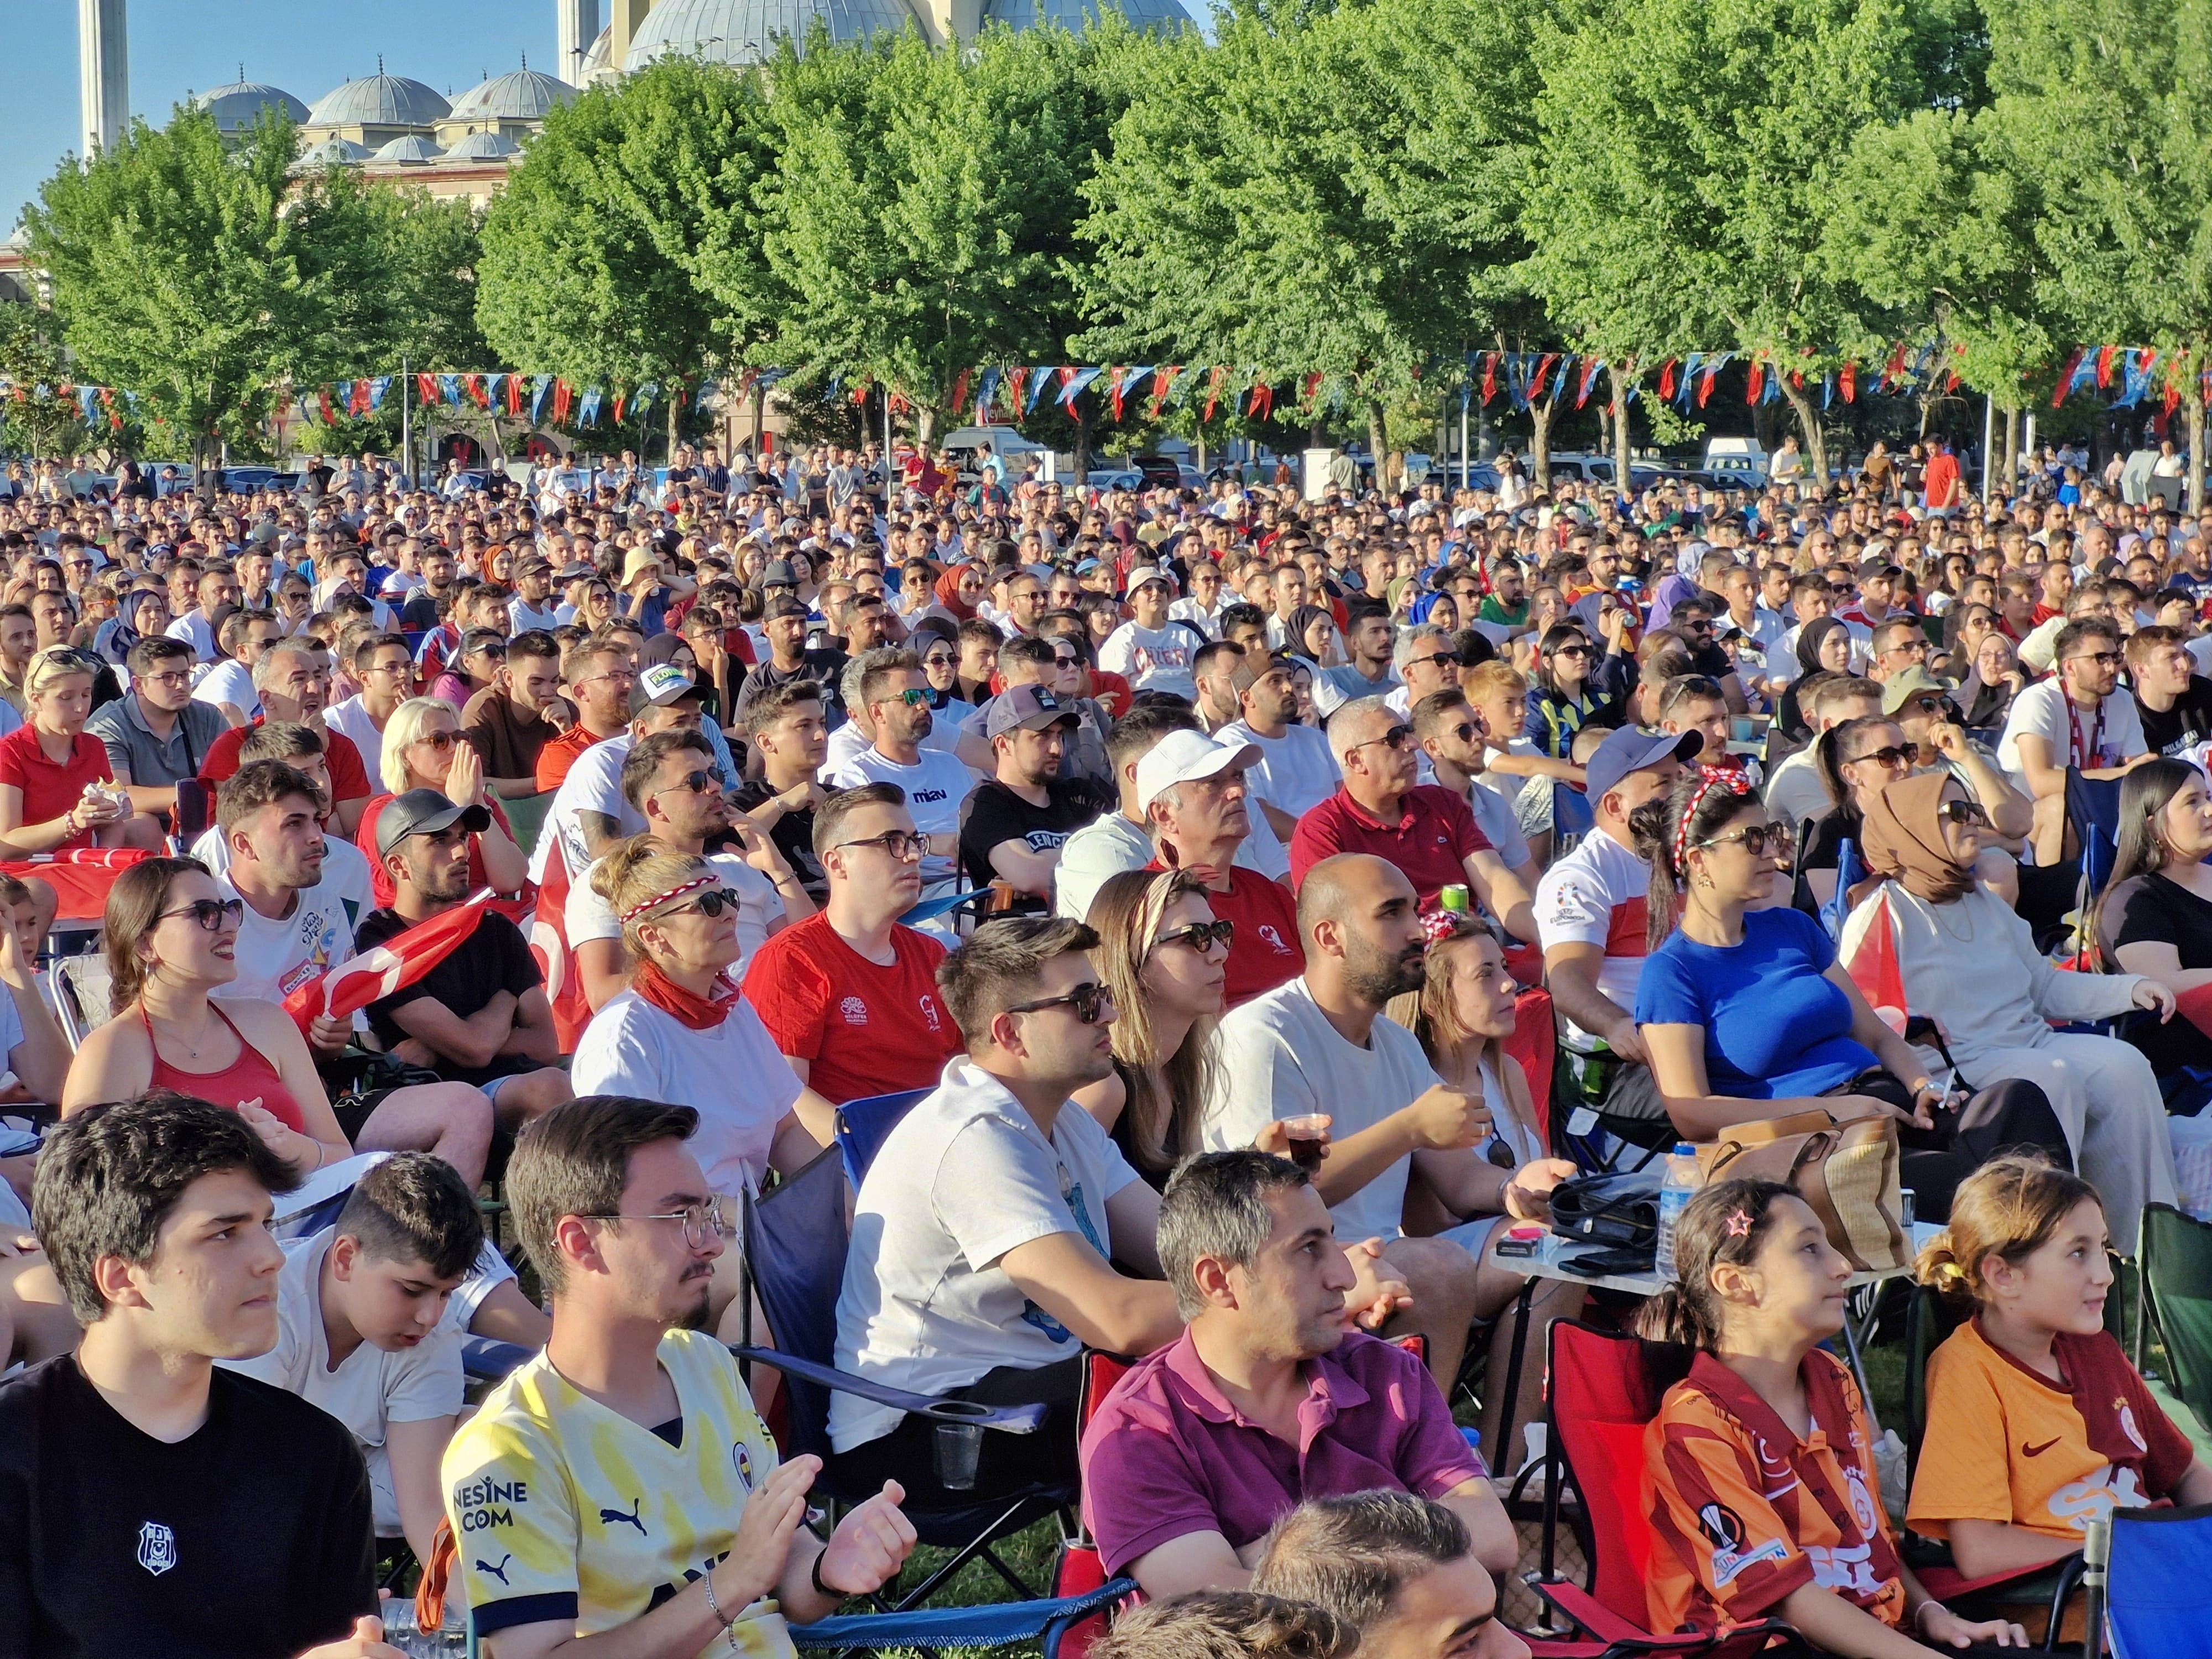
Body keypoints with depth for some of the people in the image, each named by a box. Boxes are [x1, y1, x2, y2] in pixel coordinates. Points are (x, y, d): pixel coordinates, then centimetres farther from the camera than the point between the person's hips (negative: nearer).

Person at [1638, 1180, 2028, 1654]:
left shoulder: (1833, 1382, 15)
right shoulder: (1695, 1426, -10)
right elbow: (1782, 1589, -16)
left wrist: (1928, 1613, 2)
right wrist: (1920, 1655, -22)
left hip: (1879, 1638, 8)